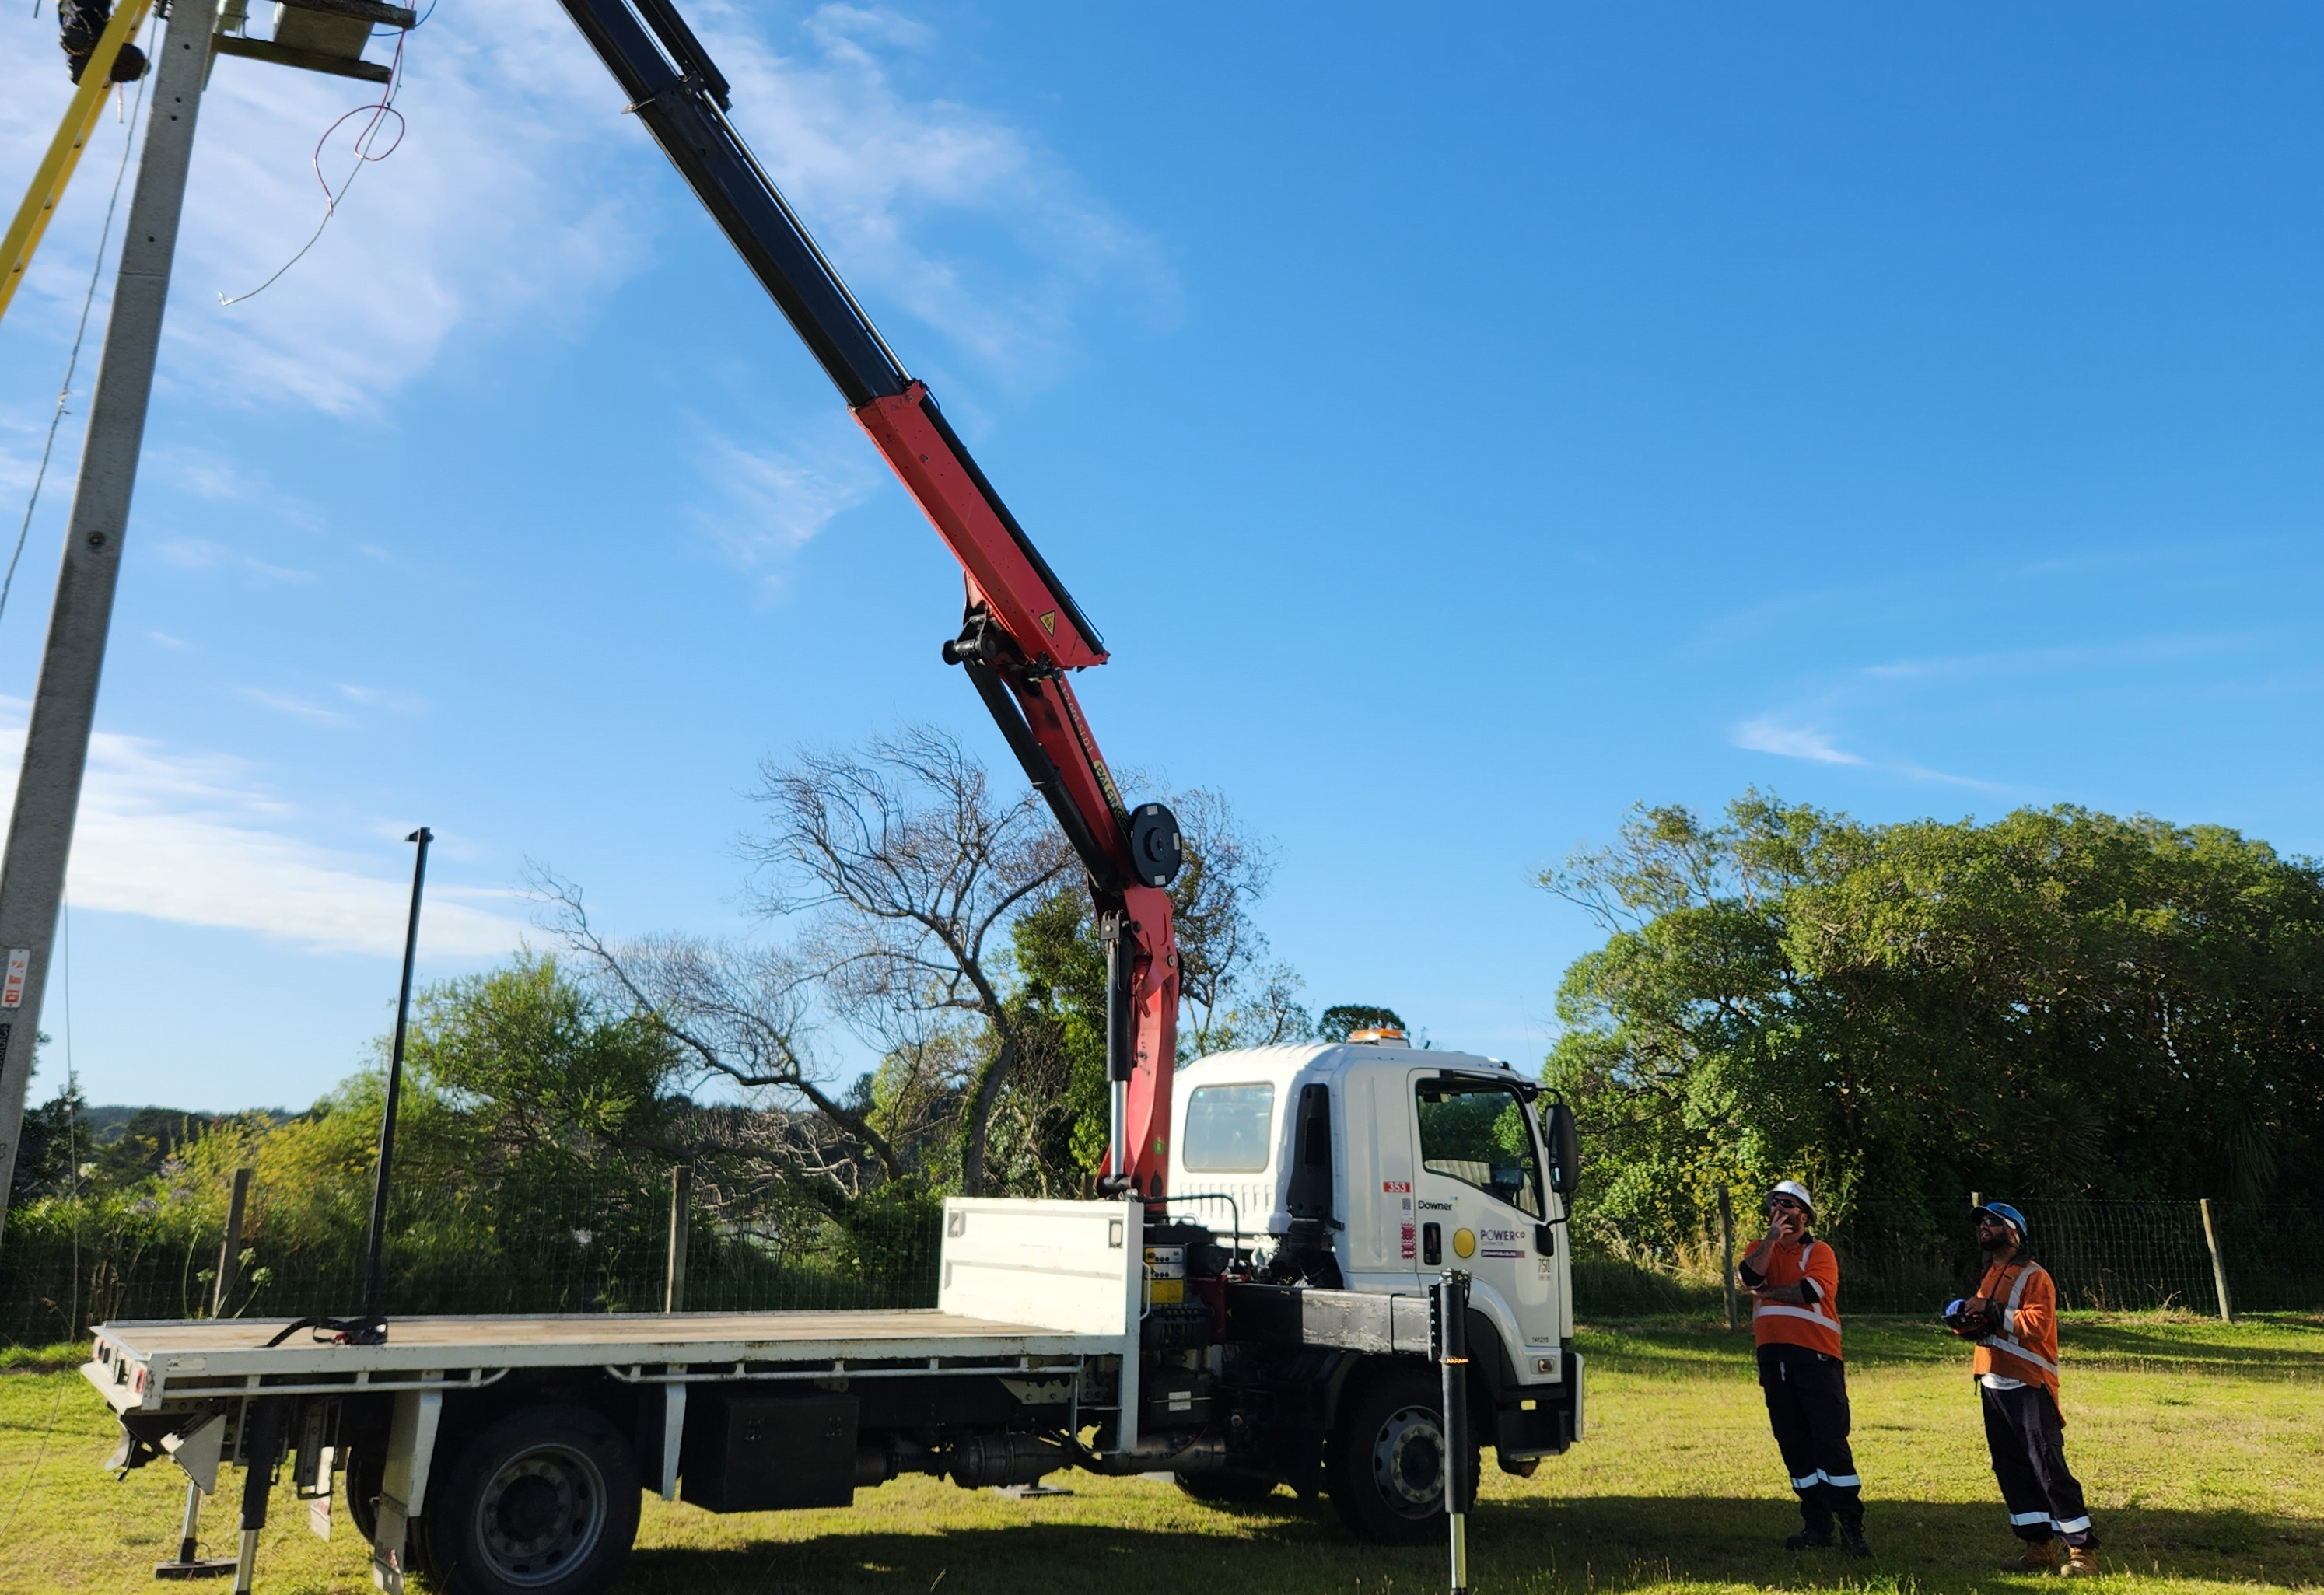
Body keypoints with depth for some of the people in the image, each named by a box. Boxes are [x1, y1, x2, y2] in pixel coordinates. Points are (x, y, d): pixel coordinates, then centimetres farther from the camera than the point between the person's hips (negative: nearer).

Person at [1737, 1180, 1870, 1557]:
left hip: (1816, 1358, -5)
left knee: (1830, 1441, -7)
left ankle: (1851, 1524, 0)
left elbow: (1809, 1291, -17)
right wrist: (1772, 1237, -12)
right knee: (1793, 1444, 9)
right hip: (1774, 1359, 5)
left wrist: (1765, 1292, -6)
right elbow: (1750, 1277, -9)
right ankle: (1816, 1523, 18)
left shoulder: (1819, 1252, 0)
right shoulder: (1760, 1250, 13)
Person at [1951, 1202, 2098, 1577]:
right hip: (1993, 1383, 9)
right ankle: (2039, 1547, 18)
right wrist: (1968, 1324, 3)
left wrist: (1992, 1311, -21)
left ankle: (2082, 1549, 0)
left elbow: (2037, 1325, -21)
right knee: (2010, 1468, 10)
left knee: (2048, 1467, -8)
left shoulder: (2034, 1276, -9)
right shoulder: (1990, 1276, 17)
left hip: (2028, 1385, -8)